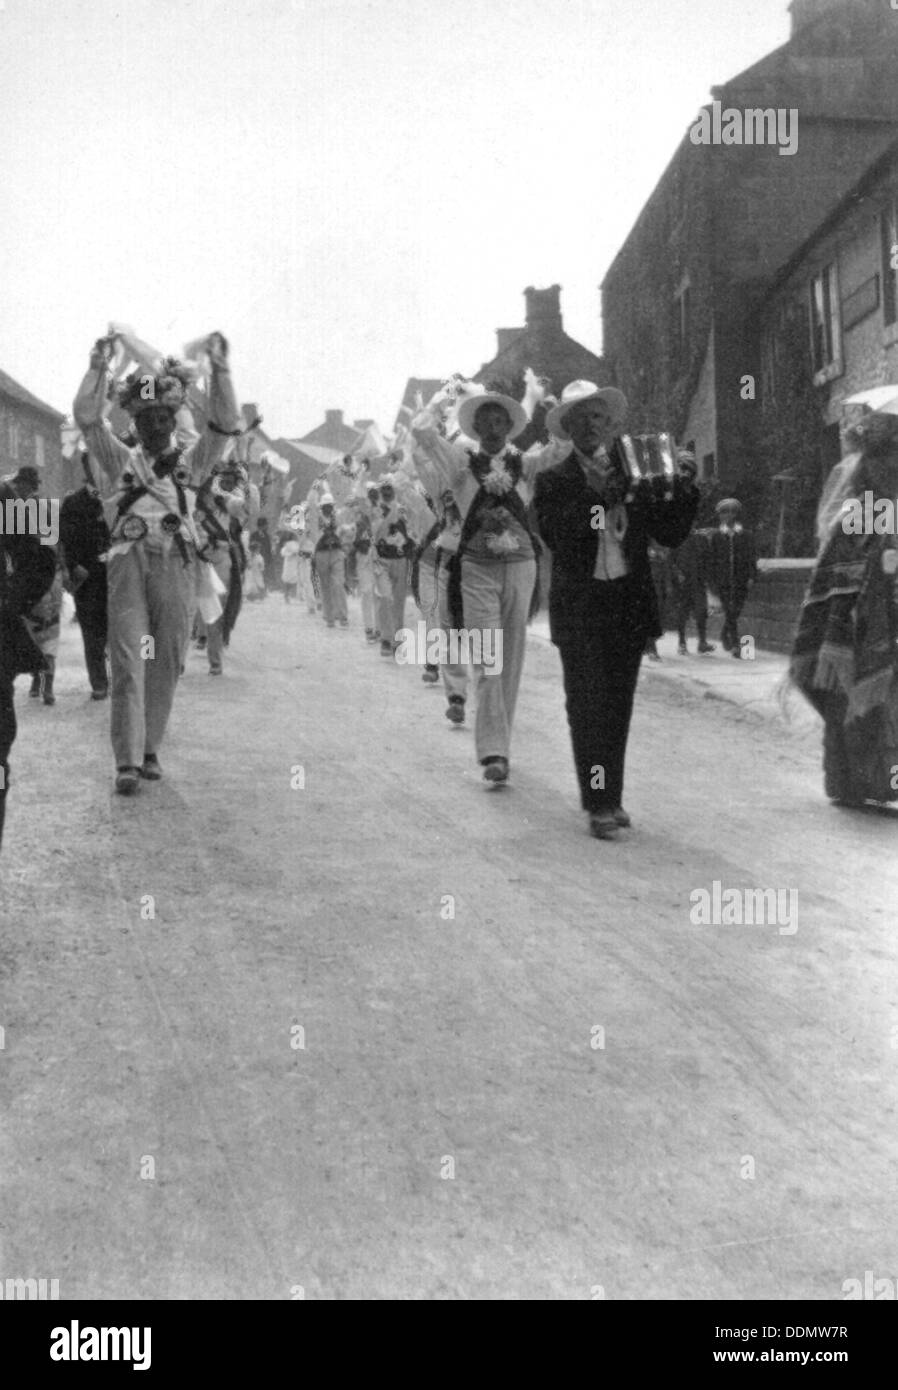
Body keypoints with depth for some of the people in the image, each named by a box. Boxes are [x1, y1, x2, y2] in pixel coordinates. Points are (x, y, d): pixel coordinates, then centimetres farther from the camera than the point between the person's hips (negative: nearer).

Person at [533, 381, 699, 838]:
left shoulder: (634, 472, 8)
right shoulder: (554, 482, 0)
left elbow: (671, 534, 6)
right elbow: (555, 535, -16)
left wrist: (683, 492, -9)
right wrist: (598, 497, -23)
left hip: (630, 601, 3)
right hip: (580, 607, -3)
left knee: (618, 706, 9)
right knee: (588, 706, -4)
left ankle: (608, 797, 20)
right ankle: (600, 805, -1)